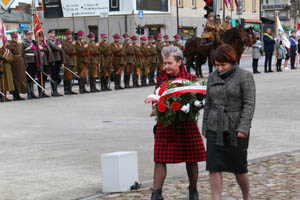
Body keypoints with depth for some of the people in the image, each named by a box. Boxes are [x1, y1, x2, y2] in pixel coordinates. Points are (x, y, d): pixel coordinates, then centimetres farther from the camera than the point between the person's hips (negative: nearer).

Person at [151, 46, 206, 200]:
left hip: (186, 124, -1)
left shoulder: (190, 78, 0)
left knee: (191, 159, 9)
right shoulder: (161, 78, 7)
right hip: (165, 124, 1)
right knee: (160, 159, -5)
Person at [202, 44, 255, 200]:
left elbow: (249, 104, -10)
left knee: (239, 167, 5)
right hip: (215, 128, 4)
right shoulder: (212, 77, 10)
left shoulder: (245, 77, -5)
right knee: (214, 167, -4)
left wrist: (243, 127, -19)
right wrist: (205, 128, 14)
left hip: (236, 129, -4)